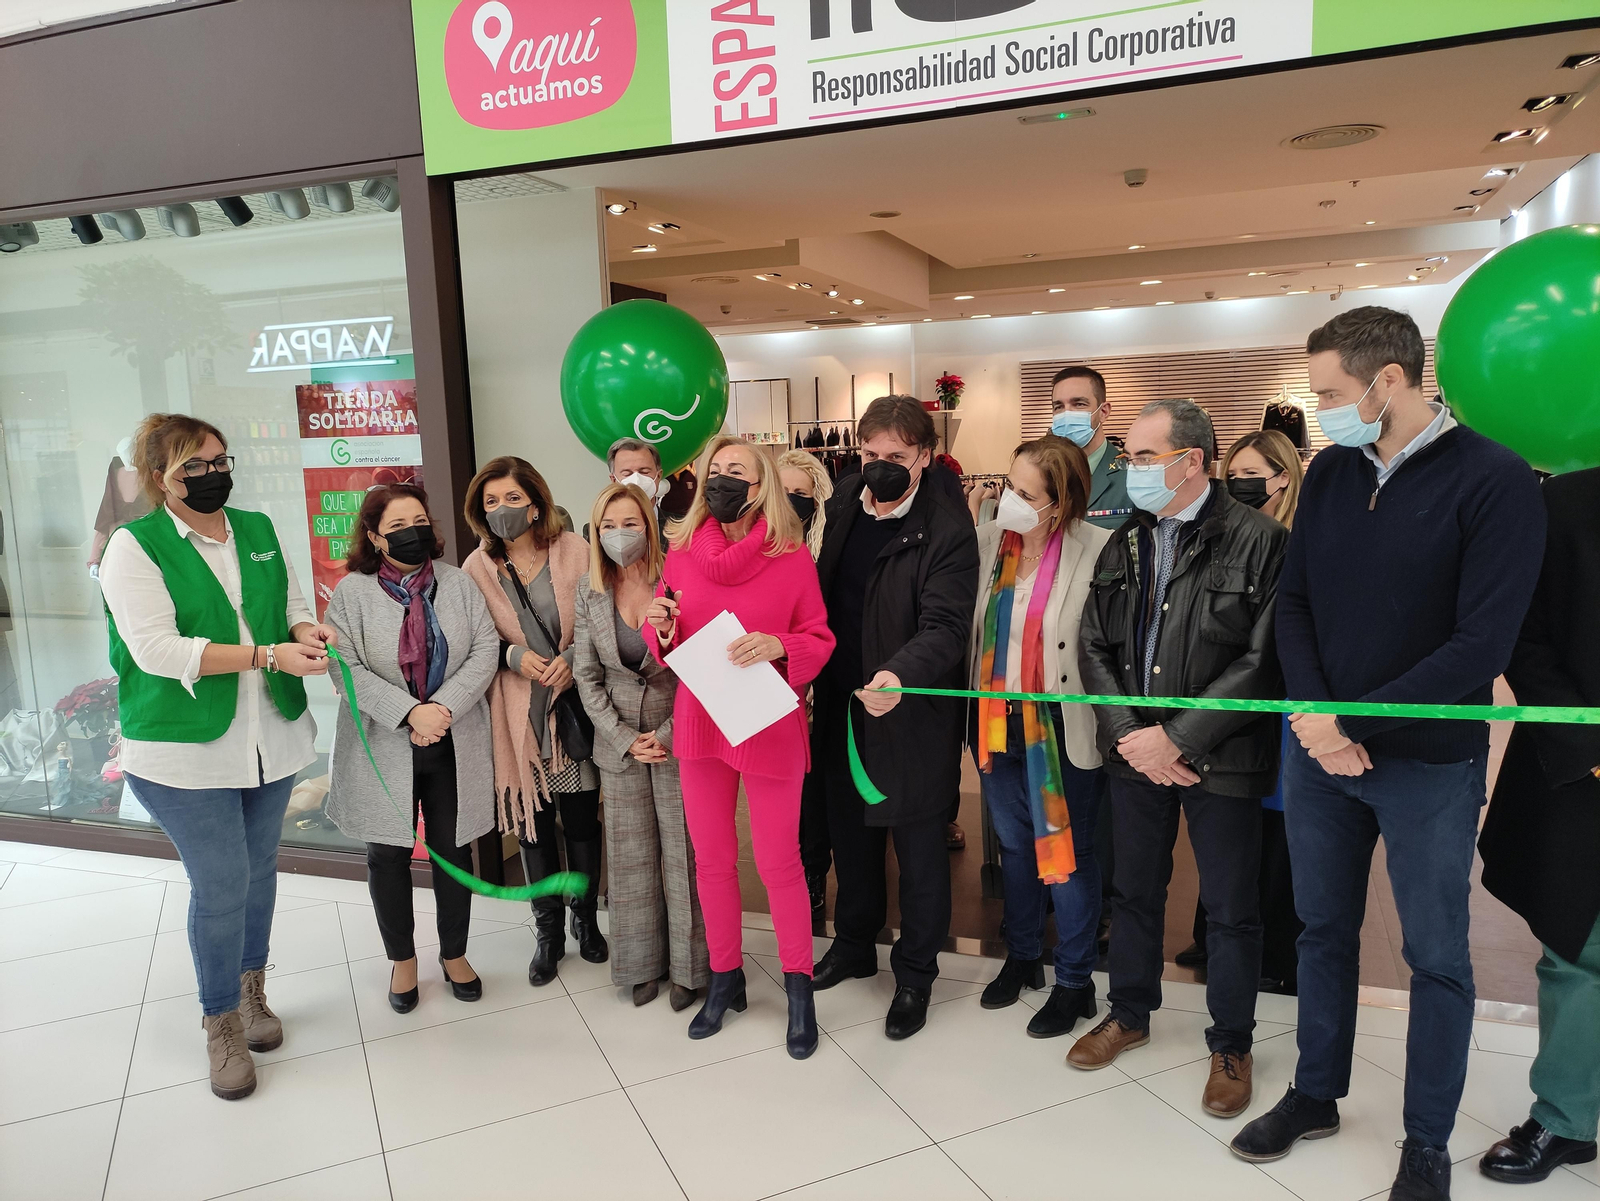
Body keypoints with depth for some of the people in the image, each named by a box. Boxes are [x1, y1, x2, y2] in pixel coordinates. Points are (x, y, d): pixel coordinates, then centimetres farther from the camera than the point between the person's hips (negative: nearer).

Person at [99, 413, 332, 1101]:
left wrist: (306, 631, -10)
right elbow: (157, 650, -19)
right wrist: (269, 655, -25)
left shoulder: (258, 530, 8)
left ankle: (252, 991, 35)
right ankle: (222, 1024, 20)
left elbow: (293, 606, 15)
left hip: (270, 741, 5)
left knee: (259, 869, 15)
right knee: (220, 886, -1)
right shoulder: (134, 547, -8)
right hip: (186, 754, -5)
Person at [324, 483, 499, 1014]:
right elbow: (347, 669, -12)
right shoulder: (351, 592, -4)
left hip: (453, 746, 1)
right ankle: (402, 959, 31)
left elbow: (485, 651, -5)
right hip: (383, 747, -1)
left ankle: (454, 954, 31)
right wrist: (410, 712, -22)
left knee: (453, 850, 11)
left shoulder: (459, 583, 2)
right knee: (388, 855, 11)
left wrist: (444, 708, -18)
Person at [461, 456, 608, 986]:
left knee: (583, 817, 9)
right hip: (518, 714, 1)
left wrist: (572, 658, -14)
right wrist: (514, 655, -12)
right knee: (533, 823, 9)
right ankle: (548, 932, 28)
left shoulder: (575, 551, -5)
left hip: (575, 705, 0)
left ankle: (585, 919, 31)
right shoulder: (477, 568, -2)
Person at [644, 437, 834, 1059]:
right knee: (711, 858, 14)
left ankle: (798, 987, 25)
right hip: (699, 721, 4)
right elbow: (668, 646, 10)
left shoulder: (792, 557, -8)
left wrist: (777, 646, -23)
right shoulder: (682, 551, 1)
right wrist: (662, 628, -12)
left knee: (778, 862, 4)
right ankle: (725, 978, 33)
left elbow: (819, 640, -3)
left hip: (769, 725, -3)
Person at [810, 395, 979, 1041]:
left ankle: (915, 974, 29)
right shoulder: (842, 502, 2)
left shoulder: (947, 529, -16)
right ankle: (855, 944, 43)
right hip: (843, 706, 6)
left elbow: (945, 625, -25)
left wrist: (898, 674, -43)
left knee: (919, 851, 9)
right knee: (851, 835, 21)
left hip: (912, 716, -6)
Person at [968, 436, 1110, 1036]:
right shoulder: (989, 540, -1)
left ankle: (1074, 981, 29)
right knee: (1014, 842, 20)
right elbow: (969, 626, 6)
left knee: (1068, 851, 9)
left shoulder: (1098, 551, -16)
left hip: (1062, 728, -5)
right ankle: (1022, 957, 41)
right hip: (998, 723, 5)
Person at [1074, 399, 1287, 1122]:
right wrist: (1129, 737, -8)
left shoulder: (1258, 541, -11)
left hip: (1220, 757, -5)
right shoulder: (1124, 545, 6)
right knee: (1135, 891, 19)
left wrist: (1178, 739, -18)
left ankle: (1231, 1045, 31)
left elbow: (1260, 661, -16)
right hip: (1135, 754, 5)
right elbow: (1096, 648, 5)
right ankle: (1130, 1014, 40)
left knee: (1230, 910, 10)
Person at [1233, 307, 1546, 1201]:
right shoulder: (1331, 472, 4)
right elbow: (1294, 602, 3)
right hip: (1319, 751, 5)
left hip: (1430, 764, -4)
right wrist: (1313, 716, -12)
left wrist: (1354, 722, -18)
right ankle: (1316, 1096, 35)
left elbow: (1482, 643, -19)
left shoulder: (1494, 480, -12)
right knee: (1325, 931, 16)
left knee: (1437, 958, 10)